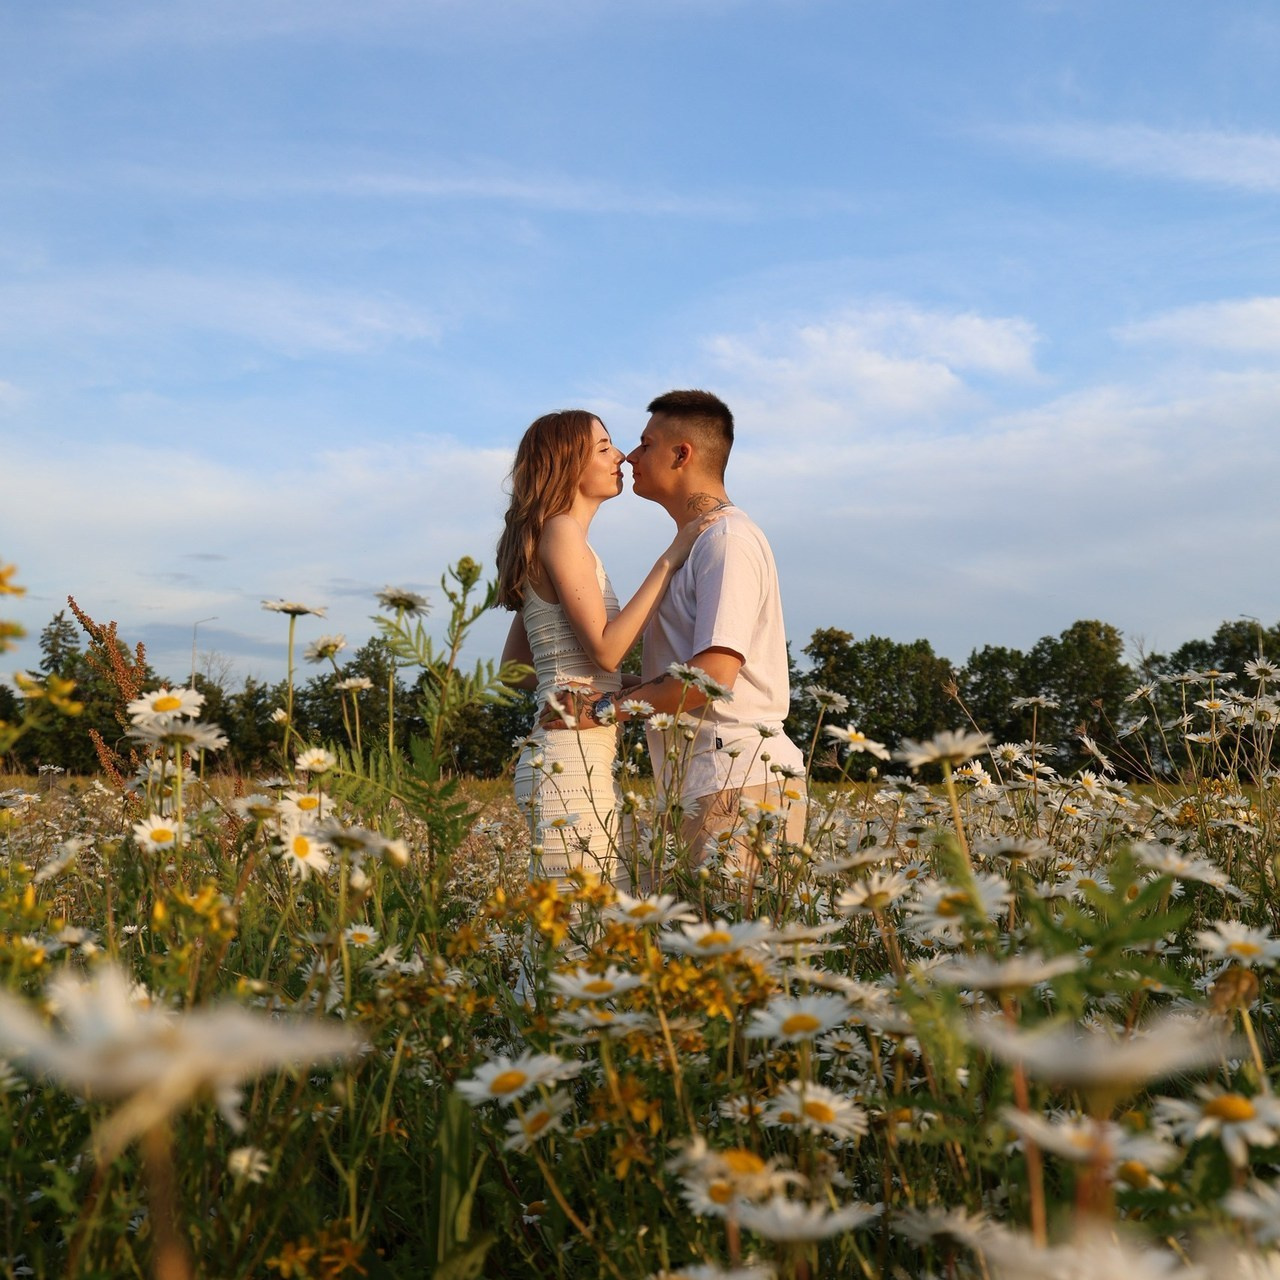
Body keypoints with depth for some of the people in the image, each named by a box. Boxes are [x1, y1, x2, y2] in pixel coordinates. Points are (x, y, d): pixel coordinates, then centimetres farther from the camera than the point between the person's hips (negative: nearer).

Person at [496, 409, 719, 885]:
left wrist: (623, 685, 19)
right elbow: (605, 649, -16)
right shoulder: (560, 531, -7)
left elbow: (514, 666, 23)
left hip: (587, 758, 10)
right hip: (572, 759, -10)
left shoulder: (566, 538, 20)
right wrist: (668, 560, -11)